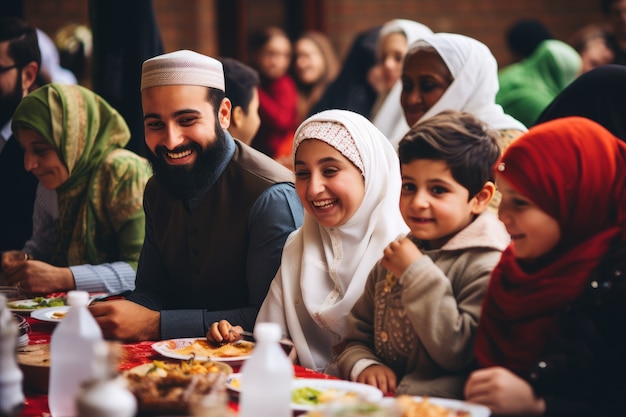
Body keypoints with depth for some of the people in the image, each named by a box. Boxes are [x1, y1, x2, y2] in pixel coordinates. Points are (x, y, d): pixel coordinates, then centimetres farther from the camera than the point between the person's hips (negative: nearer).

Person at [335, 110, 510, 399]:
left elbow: (458, 353, -16)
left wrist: (417, 274, -14)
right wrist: (365, 366, -6)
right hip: (378, 402, 7)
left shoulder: (487, 266, -7)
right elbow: (357, 337, 17)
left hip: (436, 406, -6)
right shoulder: (392, 258, 14)